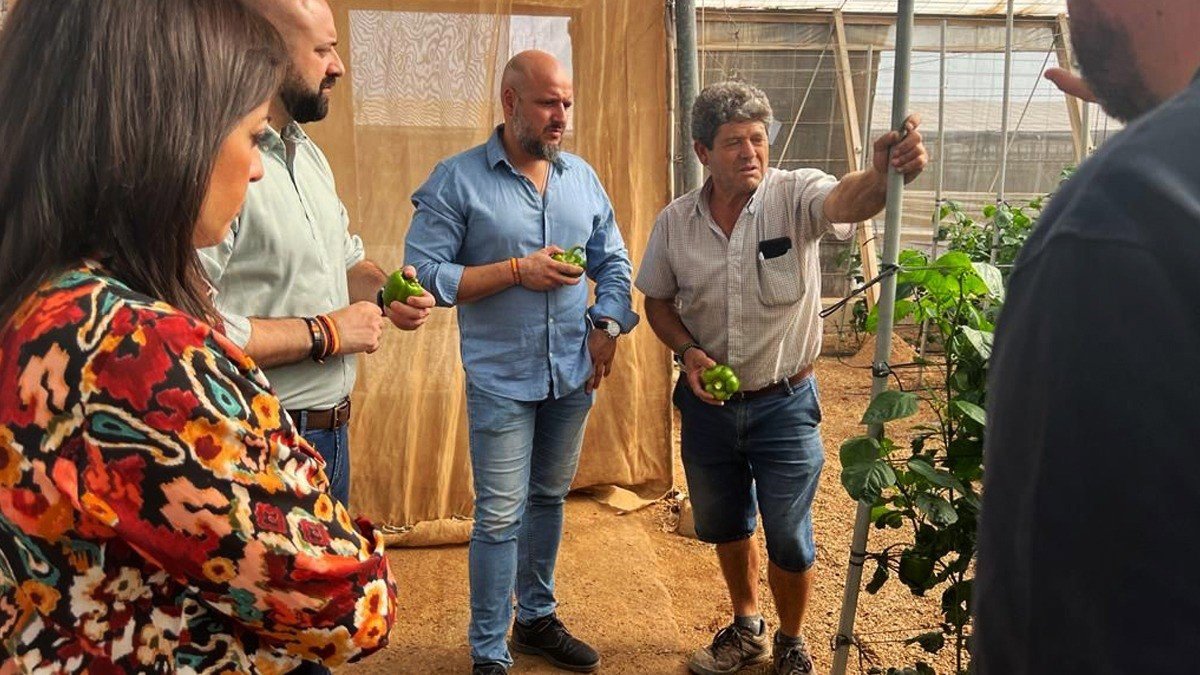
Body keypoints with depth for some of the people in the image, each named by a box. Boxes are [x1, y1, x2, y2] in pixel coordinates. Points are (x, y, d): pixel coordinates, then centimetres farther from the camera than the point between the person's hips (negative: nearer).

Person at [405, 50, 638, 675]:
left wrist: (608, 326, -3)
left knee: (549, 499, 18)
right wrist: (517, 271, -19)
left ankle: (537, 618, 37)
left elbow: (614, 263, 12)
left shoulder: (582, 177, 7)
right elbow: (424, 274, -15)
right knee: (500, 518, 0)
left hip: (573, 374, 5)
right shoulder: (458, 179, -9)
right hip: (501, 380, -5)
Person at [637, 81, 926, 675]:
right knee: (723, 526, 22)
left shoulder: (795, 196, -15)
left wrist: (884, 172, -60)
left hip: (784, 404, -3)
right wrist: (688, 351, -11)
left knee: (788, 540, 8)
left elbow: (847, 200, -38)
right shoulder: (675, 222, -4)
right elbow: (658, 301, 7)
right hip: (708, 403, 4)